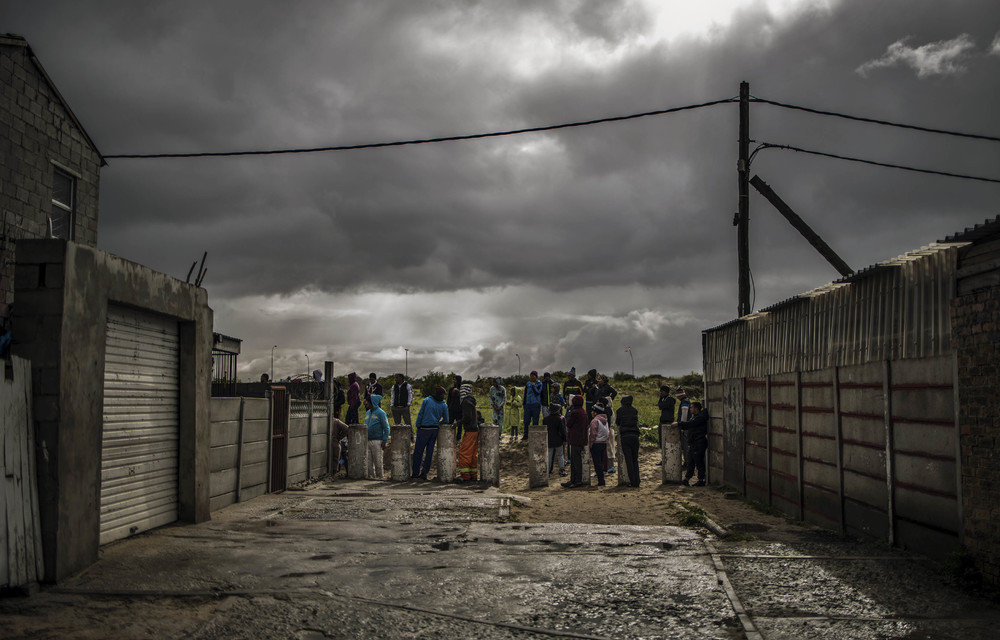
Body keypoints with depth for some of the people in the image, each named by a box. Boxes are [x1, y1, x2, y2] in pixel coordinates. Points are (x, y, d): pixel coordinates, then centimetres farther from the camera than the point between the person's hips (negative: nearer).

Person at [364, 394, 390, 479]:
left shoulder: (380, 413, -5)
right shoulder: (367, 413, 16)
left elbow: (386, 428, -8)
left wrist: (384, 441, -14)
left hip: (377, 441, -7)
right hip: (367, 441, 7)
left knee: (378, 461, -1)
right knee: (368, 461, 7)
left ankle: (379, 476, 5)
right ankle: (370, 475, 14)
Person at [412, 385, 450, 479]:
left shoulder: (426, 400, -2)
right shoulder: (444, 405, 5)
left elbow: (420, 414, -4)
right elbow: (446, 420, 6)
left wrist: (418, 426, 3)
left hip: (424, 429, -3)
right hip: (435, 430, 3)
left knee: (418, 451, 3)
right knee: (429, 452, 9)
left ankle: (415, 473, 4)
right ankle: (424, 472, 7)